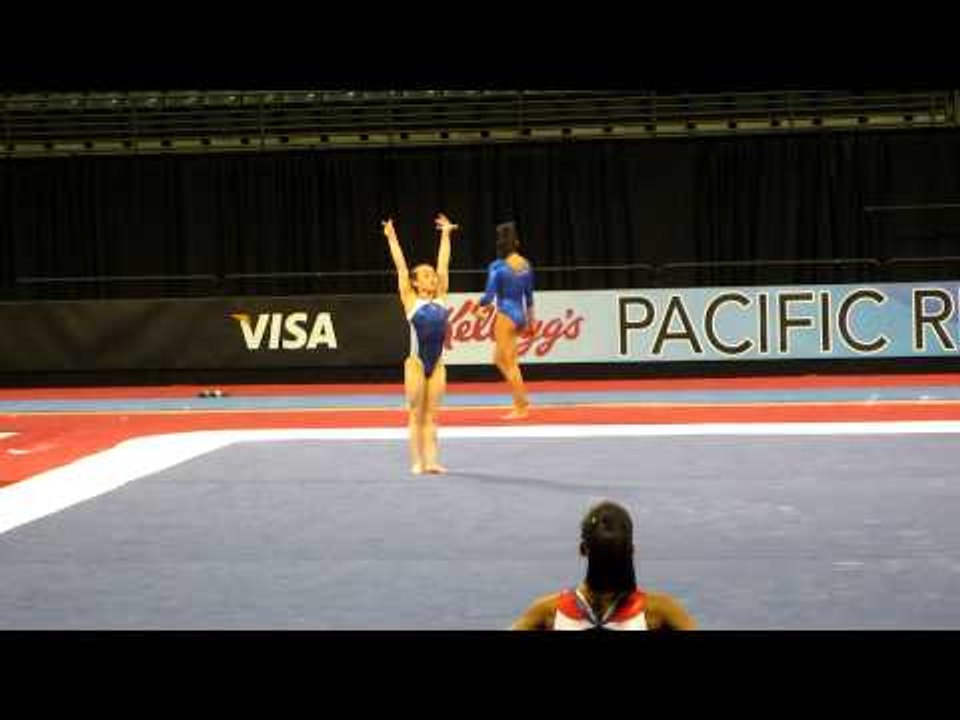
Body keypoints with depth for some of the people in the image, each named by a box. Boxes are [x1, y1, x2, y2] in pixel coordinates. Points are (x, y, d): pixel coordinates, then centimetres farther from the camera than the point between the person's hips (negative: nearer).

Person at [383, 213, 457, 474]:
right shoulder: (410, 301, -1)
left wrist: (446, 235, 14)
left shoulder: (440, 299, 8)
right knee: (417, 415, 2)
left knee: (431, 415, 7)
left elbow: (443, 265, 11)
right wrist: (391, 239, -1)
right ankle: (417, 462, 6)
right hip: (416, 362, -4)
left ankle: (431, 460, 7)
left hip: (437, 363, 4)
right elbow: (401, 268, -1)